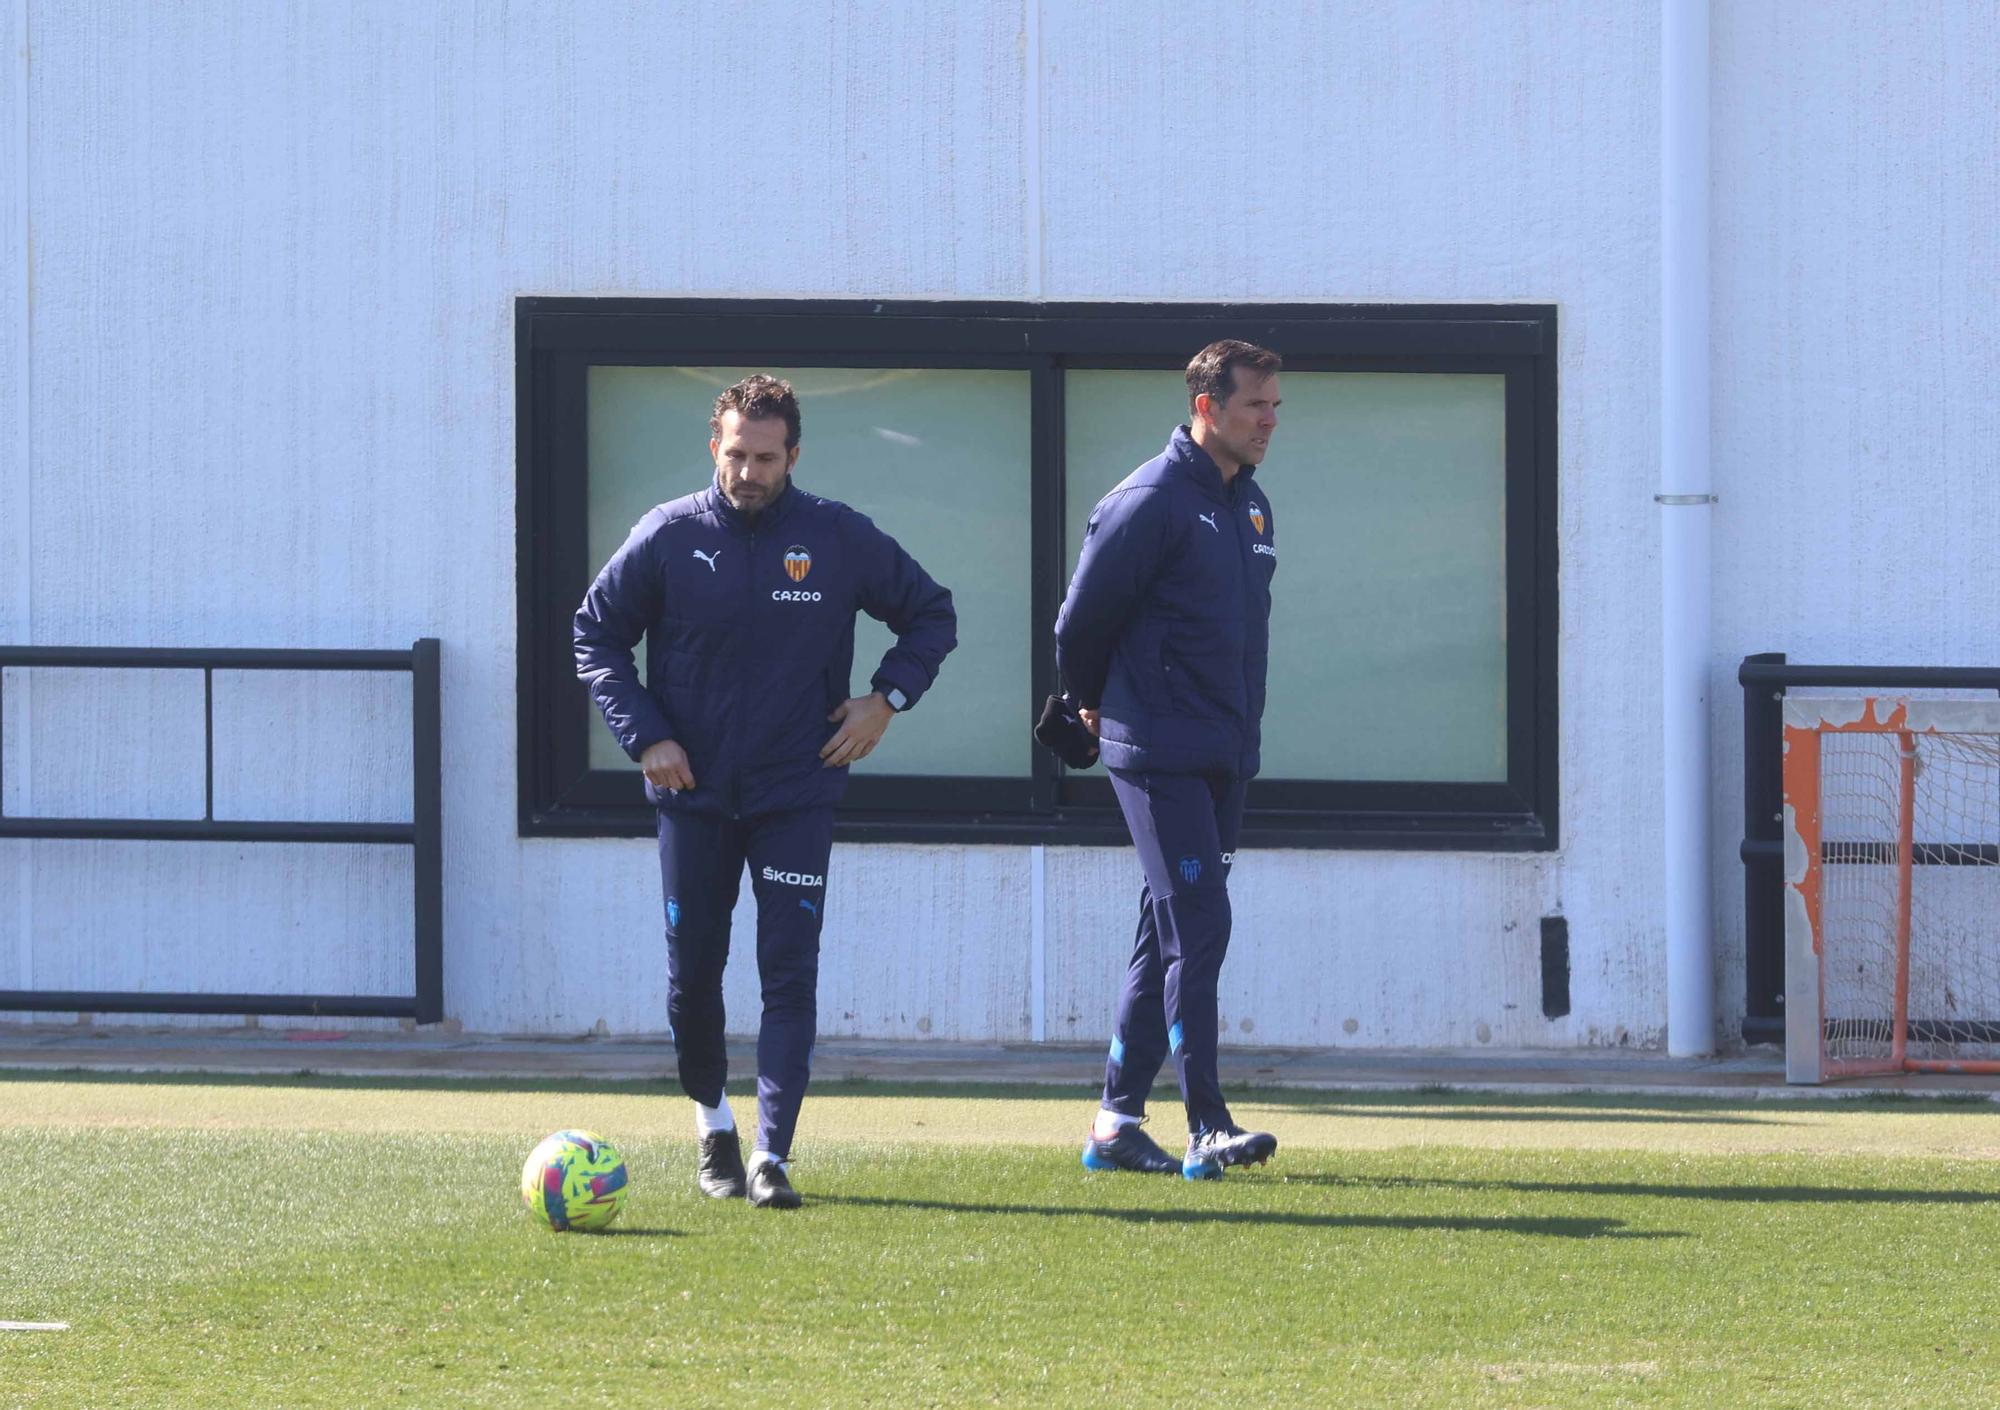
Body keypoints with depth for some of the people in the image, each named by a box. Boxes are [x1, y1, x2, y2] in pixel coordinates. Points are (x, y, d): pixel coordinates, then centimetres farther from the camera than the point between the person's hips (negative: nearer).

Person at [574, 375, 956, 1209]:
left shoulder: (840, 539, -2)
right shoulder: (668, 537, -3)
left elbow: (931, 616, 10)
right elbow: (596, 634, 7)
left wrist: (886, 698, -4)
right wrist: (644, 735, -4)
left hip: (797, 795, -1)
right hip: (692, 791, 1)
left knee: (790, 974, -10)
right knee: (691, 975, 7)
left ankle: (771, 1155, -11)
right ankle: (713, 1121, 30)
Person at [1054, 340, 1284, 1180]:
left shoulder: (1250, 505, 13)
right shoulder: (1151, 503, -13)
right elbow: (1082, 620, -8)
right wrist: (1095, 704, 8)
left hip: (1225, 758, 8)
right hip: (1161, 755, -8)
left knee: (1169, 936, 10)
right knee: (1198, 928, -13)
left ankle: (1116, 1124, 16)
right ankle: (1206, 1129, -15)